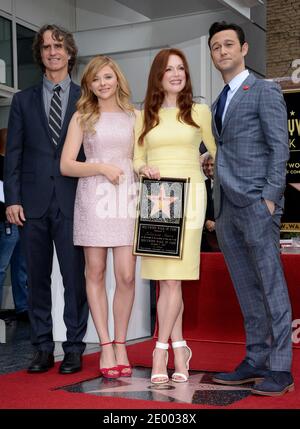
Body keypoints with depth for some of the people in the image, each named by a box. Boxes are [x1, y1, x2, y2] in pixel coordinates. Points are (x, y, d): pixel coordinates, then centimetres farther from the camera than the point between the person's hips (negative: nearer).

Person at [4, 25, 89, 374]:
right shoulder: (23, 100, 13)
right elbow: (13, 153, 8)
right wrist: (12, 199, -1)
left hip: (73, 202, -2)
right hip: (33, 202, 2)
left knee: (75, 277, -1)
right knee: (37, 278, 6)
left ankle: (74, 348, 10)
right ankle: (43, 348, 15)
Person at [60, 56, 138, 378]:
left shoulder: (133, 116, 14)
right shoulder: (82, 117, 9)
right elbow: (66, 165, 2)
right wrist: (103, 168, -10)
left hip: (127, 197, 1)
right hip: (93, 197, -1)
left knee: (126, 275, -6)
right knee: (95, 273, 1)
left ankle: (120, 344, 8)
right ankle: (105, 346, 8)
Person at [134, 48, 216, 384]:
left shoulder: (199, 112, 10)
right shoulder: (144, 117, 14)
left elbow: (219, 152, 13)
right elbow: (137, 160, 15)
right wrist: (144, 170, -6)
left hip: (189, 196, -2)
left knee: (173, 277, -10)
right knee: (165, 280, 1)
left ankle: (161, 350, -3)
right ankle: (179, 350, 11)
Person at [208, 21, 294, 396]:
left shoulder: (265, 91, 1)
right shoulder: (217, 104, 21)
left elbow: (279, 147, -6)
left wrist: (270, 197, -15)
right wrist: (217, 207, 12)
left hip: (256, 204, -7)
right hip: (226, 209, 7)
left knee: (271, 286, -5)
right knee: (246, 291, 9)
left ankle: (280, 369, -1)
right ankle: (255, 361, 15)